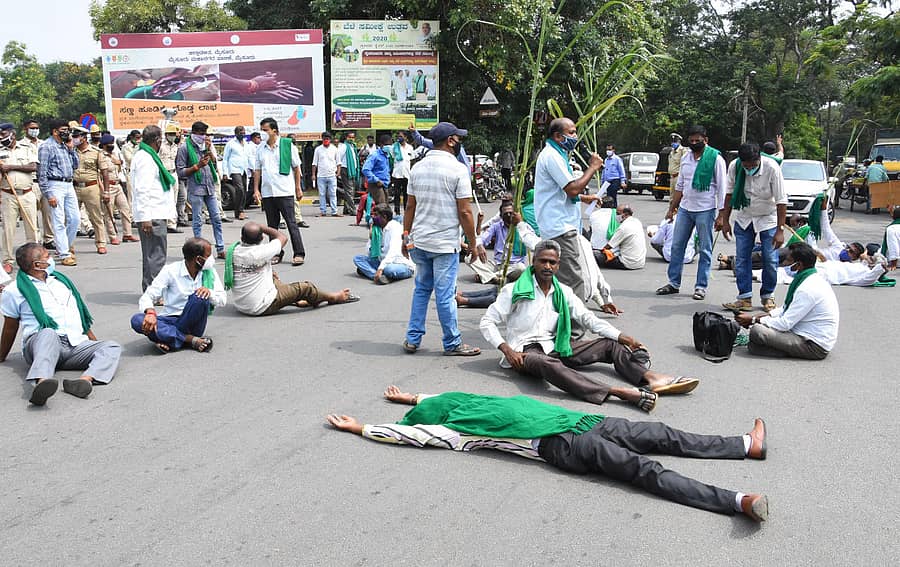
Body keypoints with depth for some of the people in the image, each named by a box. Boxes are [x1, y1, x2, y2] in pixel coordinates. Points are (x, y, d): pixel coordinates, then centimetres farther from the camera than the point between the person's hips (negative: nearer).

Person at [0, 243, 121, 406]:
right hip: (40, 342, -4)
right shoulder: (14, 291, 11)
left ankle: (86, 380, -51)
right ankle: (41, 382, -66)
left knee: (112, 347, -22)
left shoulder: (60, 280, 27)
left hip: (77, 345, 5)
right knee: (48, 333, -40)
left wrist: (94, 341, 24)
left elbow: (83, 318, 29)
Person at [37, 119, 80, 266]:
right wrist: (48, 195, -15)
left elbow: (75, 165, 19)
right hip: (55, 185, -8)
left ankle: (67, 247, 26)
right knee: (59, 221, -5)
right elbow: (42, 172, -11)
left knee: (75, 218, 8)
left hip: (69, 185, 8)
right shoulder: (46, 146, -7)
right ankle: (64, 255, -3)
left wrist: (71, 148, 8)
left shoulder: (65, 145, 16)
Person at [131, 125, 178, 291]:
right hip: (151, 216, -11)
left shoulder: (147, 156, 19)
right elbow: (142, 190, -21)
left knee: (152, 254, 17)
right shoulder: (145, 159, -14)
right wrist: (146, 217, -24)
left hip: (155, 214, 11)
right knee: (156, 255, -10)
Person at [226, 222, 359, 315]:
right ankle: (334, 297, 27)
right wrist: (262, 227, -1)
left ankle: (296, 300, 37)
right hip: (262, 308, -7)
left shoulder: (232, 251, -6)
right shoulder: (260, 252, -23)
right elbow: (283, 238, -5)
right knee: (305, 287, 4)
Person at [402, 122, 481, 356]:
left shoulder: (417, 168, 7)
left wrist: (406, 236, 18)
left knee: (421, 289, 18)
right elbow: (464, 212, -12)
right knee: (445, 295, 1)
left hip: (419, 241, 6)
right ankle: (452, 344, 14)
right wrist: (473, 244, -4)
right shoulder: (458, 169, -10)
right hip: (445, 243, -6)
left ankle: (412, 339, 21)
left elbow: (410, 206, 10)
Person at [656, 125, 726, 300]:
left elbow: (721, 188, -8)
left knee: (705, 250, 2)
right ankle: (674, 283, 18)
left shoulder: (716, 159, -7)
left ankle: (701, 286, 9)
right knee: (677, 246, 8)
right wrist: (672, 208, 16)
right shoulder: (685, 158, 10)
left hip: (705, 210, -6)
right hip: (685, 208, 6)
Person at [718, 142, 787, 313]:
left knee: (770, 260, -2)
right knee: (741, 260, 0)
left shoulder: (772, 168, -25)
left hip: (768, 218, -3)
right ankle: (745, 298, 6)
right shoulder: (734, 167, -16)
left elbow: (781, 201, -21)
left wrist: (780, 230, -23)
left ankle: (768, 296, 14)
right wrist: (725, 220, 1)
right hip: (743, 218, 3)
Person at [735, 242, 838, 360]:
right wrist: (756, 316, 5)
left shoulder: (807, 289, -23)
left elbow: (785, 324, -22)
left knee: (757, 331, -23)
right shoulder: (813, 279, 9)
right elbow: (786, 309, 16)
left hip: (816, 347, -10)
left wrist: (753, 320, -11)